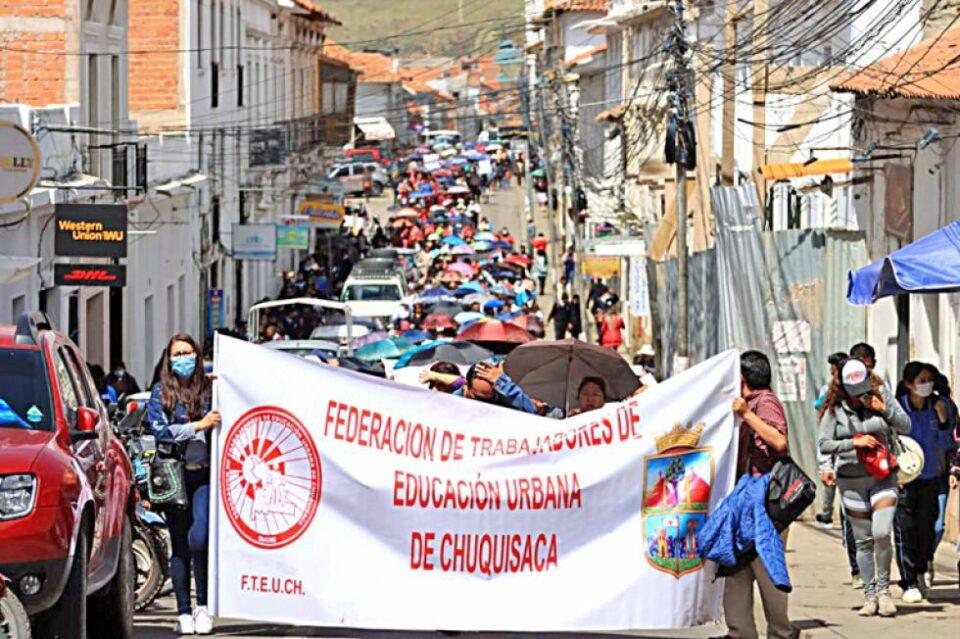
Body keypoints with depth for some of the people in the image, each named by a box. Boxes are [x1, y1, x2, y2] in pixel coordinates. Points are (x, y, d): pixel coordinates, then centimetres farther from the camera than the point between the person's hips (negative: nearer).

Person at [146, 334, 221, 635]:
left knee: (199, 537, -19)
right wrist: (199, 425, -11)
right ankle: (184, 613, 9)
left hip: (205, 474, -1)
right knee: (179, 545, 4)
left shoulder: (208, 389, 10)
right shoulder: (160, 392, 7)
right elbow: (160, 430, -5)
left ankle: (203, 605, -5)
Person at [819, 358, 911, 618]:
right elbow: (824, 444, -6)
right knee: (863, 540, 5)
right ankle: (870, 595, 14)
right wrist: (854, 443, -17)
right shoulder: (835, 408, -4)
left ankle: (883, 589, 1)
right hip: (851, 479, 0)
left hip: (883, 476, 0)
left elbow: (906, 427, 0)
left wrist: (884, 409, -15)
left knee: (882, 533, -16)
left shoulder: (881, 394, -1)